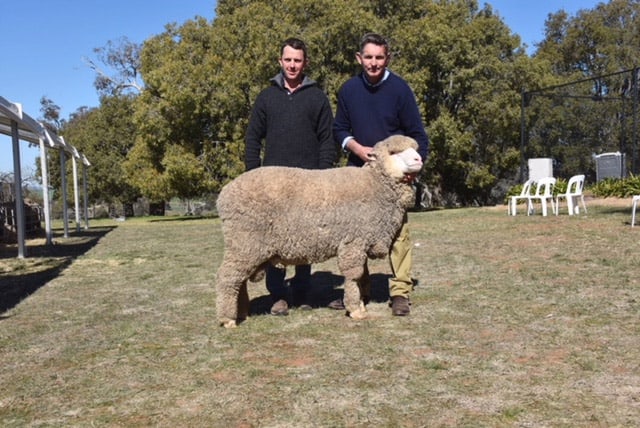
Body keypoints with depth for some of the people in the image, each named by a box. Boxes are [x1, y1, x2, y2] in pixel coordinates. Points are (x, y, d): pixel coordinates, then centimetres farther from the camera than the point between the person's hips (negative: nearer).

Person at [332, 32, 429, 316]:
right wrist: (357, 148, -7)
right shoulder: (349, 90, 3)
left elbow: (416, 133, -2)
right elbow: (339, 128, 12)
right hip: (358, 169, 4)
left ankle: (400, 292, 1)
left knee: (398, 232, -6)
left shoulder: (399, 89, -6)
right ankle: (357, 290, 15)